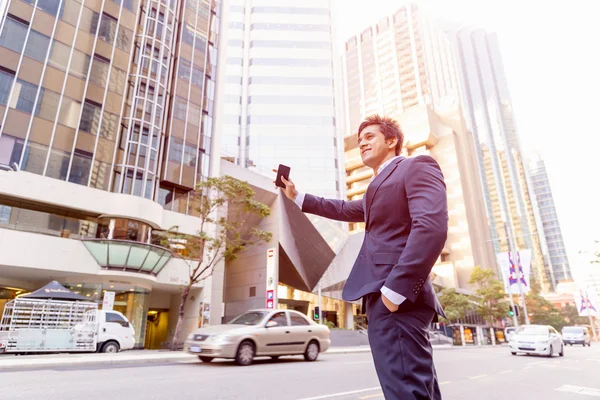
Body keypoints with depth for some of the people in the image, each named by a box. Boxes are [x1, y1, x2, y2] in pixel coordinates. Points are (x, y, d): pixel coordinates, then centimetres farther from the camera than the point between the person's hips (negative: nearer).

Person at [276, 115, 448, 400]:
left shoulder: (417, 166, -1)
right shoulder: (380, 186, 28)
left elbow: (431, 226, -17)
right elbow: (345, 210, 39)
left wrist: (395, 289, -23)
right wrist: (297, 197, 37)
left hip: (398, 297, -10)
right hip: (388, 296, 10)